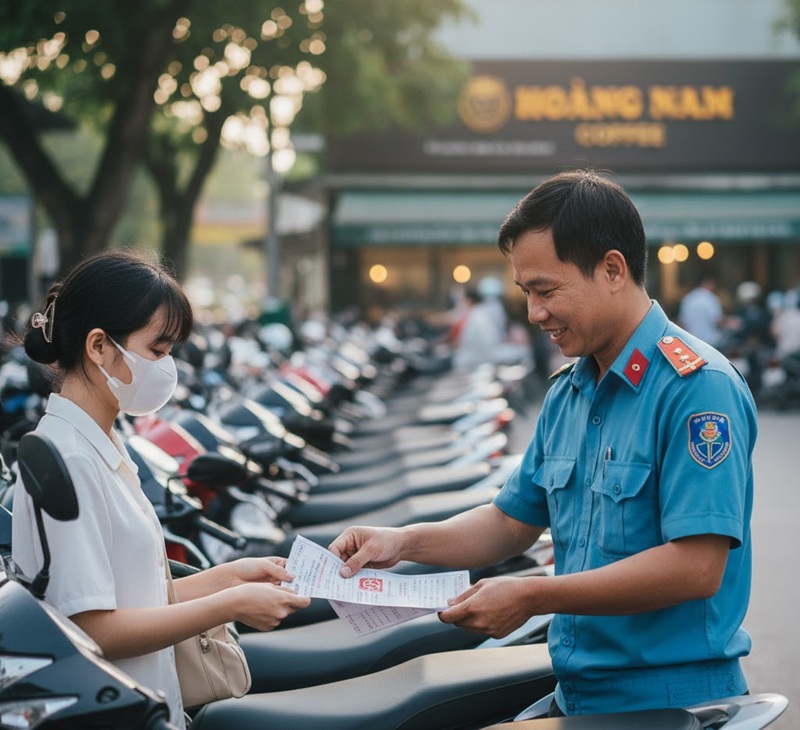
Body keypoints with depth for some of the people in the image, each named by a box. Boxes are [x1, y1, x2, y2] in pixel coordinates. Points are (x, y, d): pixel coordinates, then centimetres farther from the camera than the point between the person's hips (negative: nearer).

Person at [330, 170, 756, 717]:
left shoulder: (697, 386, -15)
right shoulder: (567, 393, 12)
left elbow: (696, 567, -22)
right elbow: (514, 521, 21)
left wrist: (532, 596, -20)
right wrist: (405, 542, 4)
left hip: (675, 700, -7)